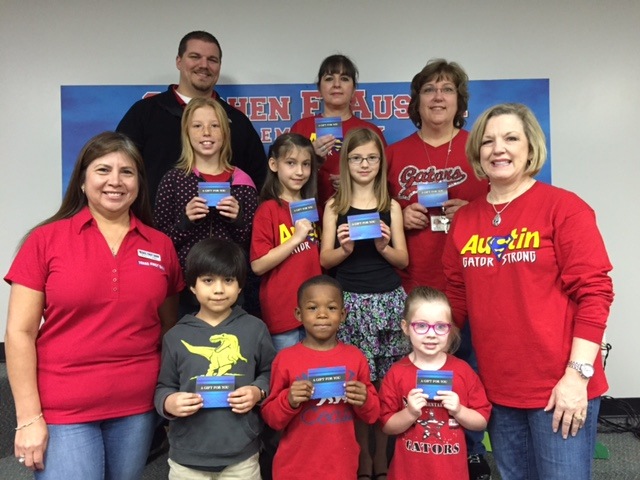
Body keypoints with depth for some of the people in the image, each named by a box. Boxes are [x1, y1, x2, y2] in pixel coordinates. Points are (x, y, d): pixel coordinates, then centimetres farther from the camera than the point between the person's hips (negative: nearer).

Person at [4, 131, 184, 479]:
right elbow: (20, 333, -5)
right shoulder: (46, 240, -5)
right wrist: (29, 417, -7)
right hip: (63, 411, -2)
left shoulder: (161, 246, 2)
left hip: (138, 408, 3)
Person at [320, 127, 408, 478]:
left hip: (388, 301, 1)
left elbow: (403, 260, 5)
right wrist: (345, 249, -17)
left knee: (386, 381, 6)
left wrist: (383, 247, -13)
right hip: (350, 302, -1)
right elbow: (325, 260, 2)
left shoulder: (391, 206, 6)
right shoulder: (334, 206, 5)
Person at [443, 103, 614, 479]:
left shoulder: (564, 207, -7)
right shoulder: (464, 219, 5)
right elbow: (457, 299, 11)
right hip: (498, 388, 5)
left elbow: (594, 292, -11)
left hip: (560, 386, -4)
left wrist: (578, 374, -16)